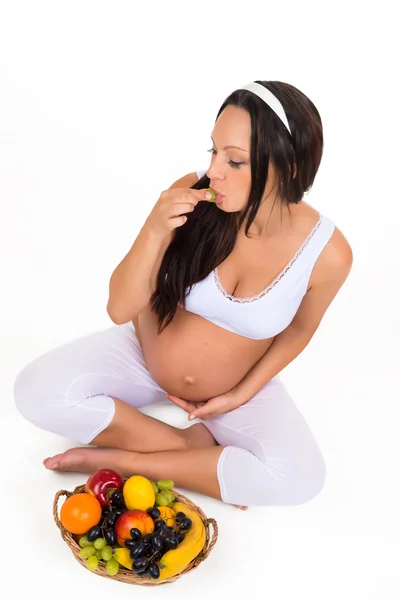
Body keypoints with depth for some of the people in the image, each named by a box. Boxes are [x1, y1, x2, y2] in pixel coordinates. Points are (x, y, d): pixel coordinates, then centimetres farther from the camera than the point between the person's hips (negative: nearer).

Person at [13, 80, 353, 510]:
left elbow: (297, 331, -1)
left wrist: (240, 396, -7)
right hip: (143, 356, 1)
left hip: (236, 385, 0)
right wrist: (154, 231, -36)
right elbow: (120, 310, -20)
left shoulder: (327, 252, -23)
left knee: (299, 478, -25)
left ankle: (116, 461, -13)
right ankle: (196, 443, -9)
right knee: (37, 390, -22)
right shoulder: (190, 198, -25)